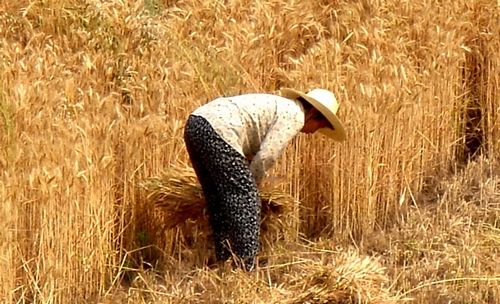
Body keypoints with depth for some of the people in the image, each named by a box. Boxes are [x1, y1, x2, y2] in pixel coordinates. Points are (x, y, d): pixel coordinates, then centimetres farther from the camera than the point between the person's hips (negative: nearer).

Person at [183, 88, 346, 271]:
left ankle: (223, 262, 25)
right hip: (219, 132, -10)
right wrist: (251, 184, 9)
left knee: (219, 202, 19)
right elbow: (265, 157, -5)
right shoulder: (294, 116, 1)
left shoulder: (278, 107, 30)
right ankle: (247, 268, -1)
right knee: (245, 204, -2)